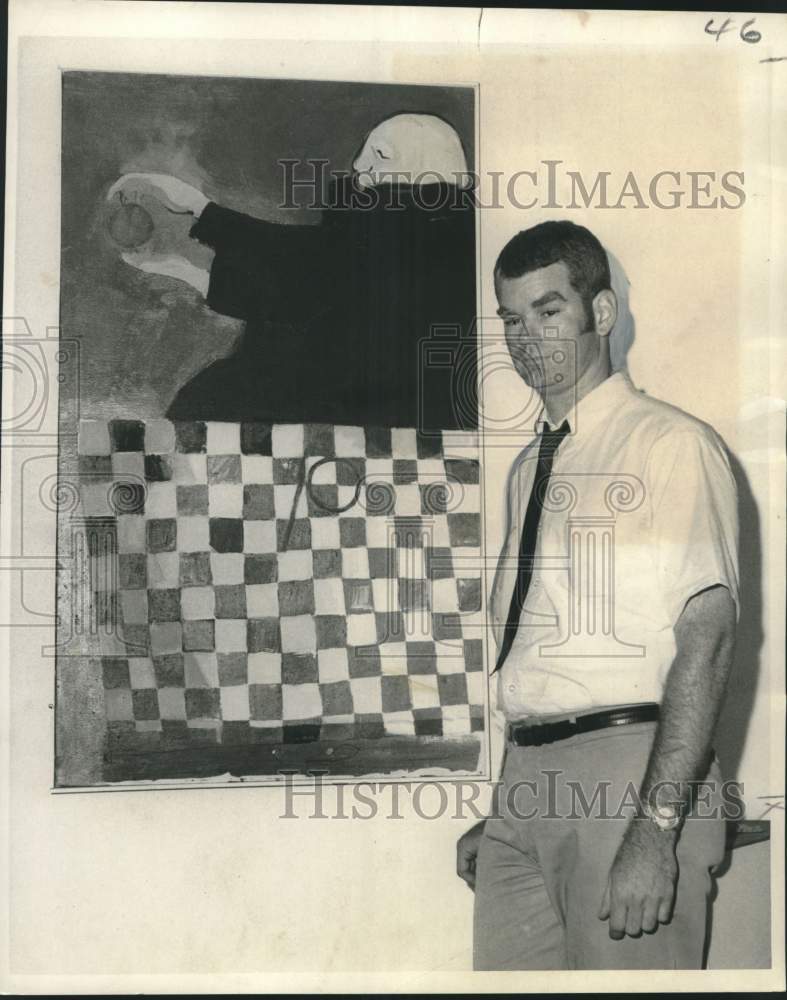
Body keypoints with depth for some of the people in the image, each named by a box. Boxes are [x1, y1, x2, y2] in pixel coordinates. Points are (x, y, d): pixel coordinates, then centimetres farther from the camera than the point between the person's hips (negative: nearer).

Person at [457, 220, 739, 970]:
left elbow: (707, 634, -13)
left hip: (631, 767, -6)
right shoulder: (528, 469, 17)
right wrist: (501, 812, 17)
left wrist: (656, 827, -21)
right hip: (525, 782, 6)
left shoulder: (671, 444, -4)